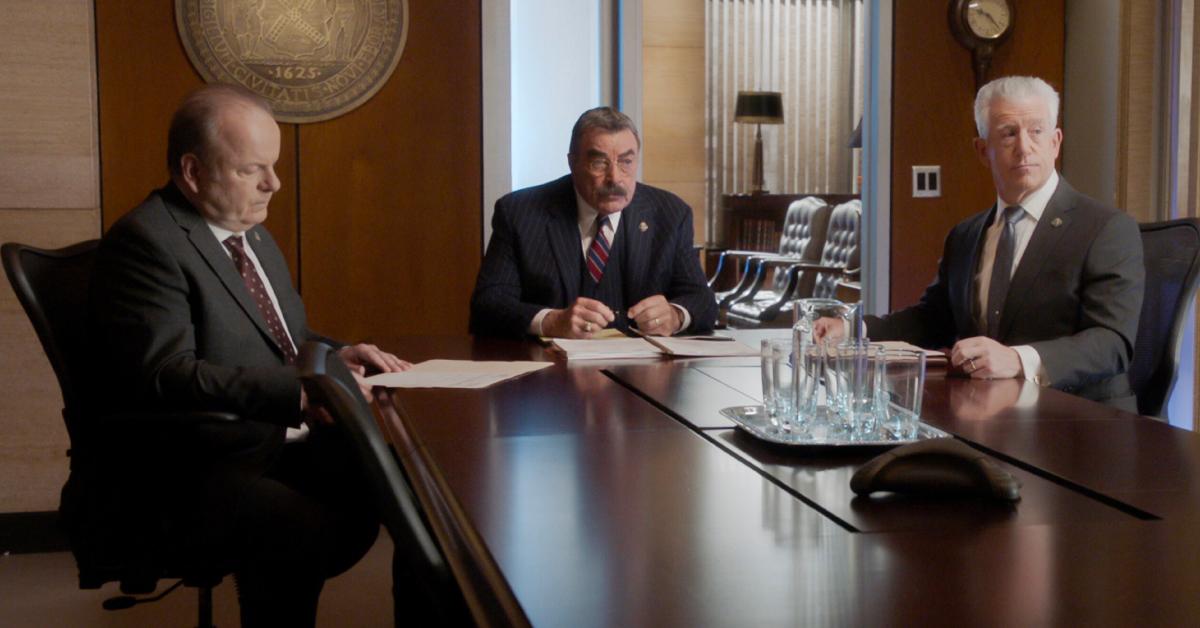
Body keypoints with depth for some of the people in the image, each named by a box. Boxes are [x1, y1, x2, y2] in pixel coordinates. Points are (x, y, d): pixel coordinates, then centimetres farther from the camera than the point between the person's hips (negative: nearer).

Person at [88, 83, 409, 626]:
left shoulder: (252, 232, 16)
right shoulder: (144, 241, -14)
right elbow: (166, 375, -25)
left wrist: (334, 358, 3)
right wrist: (300, 393, -31)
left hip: (289, 443, 9)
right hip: (201, 469, -9)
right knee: (306, 534, -34)